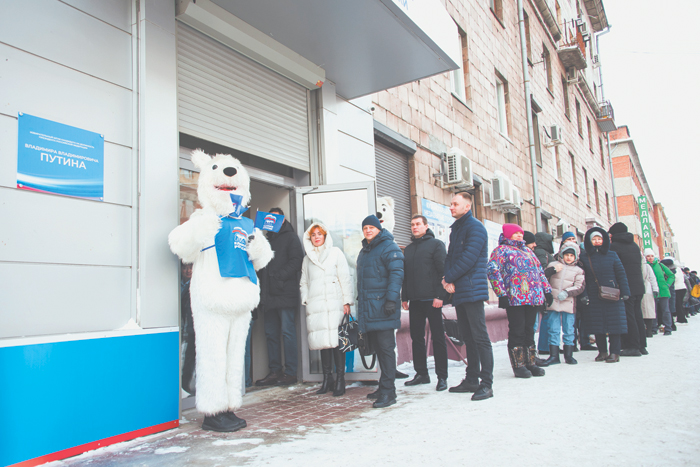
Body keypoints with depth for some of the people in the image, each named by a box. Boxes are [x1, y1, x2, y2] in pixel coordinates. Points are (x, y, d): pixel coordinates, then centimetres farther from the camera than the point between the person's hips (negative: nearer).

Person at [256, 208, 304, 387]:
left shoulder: (290, 237, 3)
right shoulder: (267, 239, 23)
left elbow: (296, 261, -9)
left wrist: (279, 276, -16)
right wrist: (263, 279, 6)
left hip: (286, 293, -7)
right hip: (269, 295, 7)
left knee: (287, 331, -5)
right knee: (271, 333, 7)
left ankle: (290, 372, 0)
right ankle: (274, 371, 14)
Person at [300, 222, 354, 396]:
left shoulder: (335, 252, 10)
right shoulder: (307, 258, 20)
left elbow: (345, 278, 4)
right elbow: (304, 282, 22)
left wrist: (347, 301, -3)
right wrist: (305, 300, 7)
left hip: (334, 304, -3)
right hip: (315, 306, 3)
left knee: (336, 341, -8)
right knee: (323, 342, 2)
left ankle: (340, 381, -3)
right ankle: (327, 379, 10)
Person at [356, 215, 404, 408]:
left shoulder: (388, 247, -6)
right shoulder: (364, 251, 21)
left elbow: (396, 274, -15)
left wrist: (391, 299, -23)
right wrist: (360, 302, 24)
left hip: (382, 306, -9)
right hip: (367, 307, 9)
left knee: (386, 347, -8)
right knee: (378, 347, 13)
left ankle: (388, 392, -4)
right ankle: (384, 387, 22)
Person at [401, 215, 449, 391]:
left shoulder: (436, 244, 1)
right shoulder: (408, 249, 18)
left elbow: (443, 270, -7)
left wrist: (440, 295, -16)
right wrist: (404, 297, 12)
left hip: (432, 299, -6)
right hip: (415, 300, 6)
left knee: (438, 337, -1)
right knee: (417, 337, 8)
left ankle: (442, 376, 4)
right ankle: (421, 374, 18)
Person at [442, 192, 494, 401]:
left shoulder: (475, 227, -7)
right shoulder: (455, 229, 20)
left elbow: (468, 258, -17)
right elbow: (450, 257, 14)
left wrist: (448, 278, -10)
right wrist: (448, 280, -4)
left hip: (473, 290, -9)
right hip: (458, 292, 9)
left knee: (480, 338, -7)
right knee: (468, 338, 13)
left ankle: (486, 384, -3)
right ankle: (471, 380, 21)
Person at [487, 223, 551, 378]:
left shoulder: (528, 251, 25)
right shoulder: (501, 250, 1)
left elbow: (540, 271, 28)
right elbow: (492, 270, -12)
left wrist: (547, 290, 17)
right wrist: (502, 293, -19)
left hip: (534, 297, 7)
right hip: (515, 298, -7)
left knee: (529, 330, 11)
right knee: (517, 331, -3)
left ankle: (530, 363, 18)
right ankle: (518, 366, 5)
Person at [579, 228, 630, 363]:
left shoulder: (612, 255, 5)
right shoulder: (584, 257, 4)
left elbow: (621, 274, 4)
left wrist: (624, 292, -4)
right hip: (594, 296, 1)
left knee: (614, 323, -1)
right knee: (597, 325, 5)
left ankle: (614, 352, 5)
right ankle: (602, 351, 16)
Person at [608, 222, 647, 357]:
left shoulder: (614, 246, -8)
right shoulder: (635, 245, 14)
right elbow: (640, 263, 21)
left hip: (626, 287, -7)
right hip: (639, 285, 7)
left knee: (628, 316, -4)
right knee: (637, 315, 12)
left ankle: (633, 347, -4)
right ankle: (642, 345, 16)